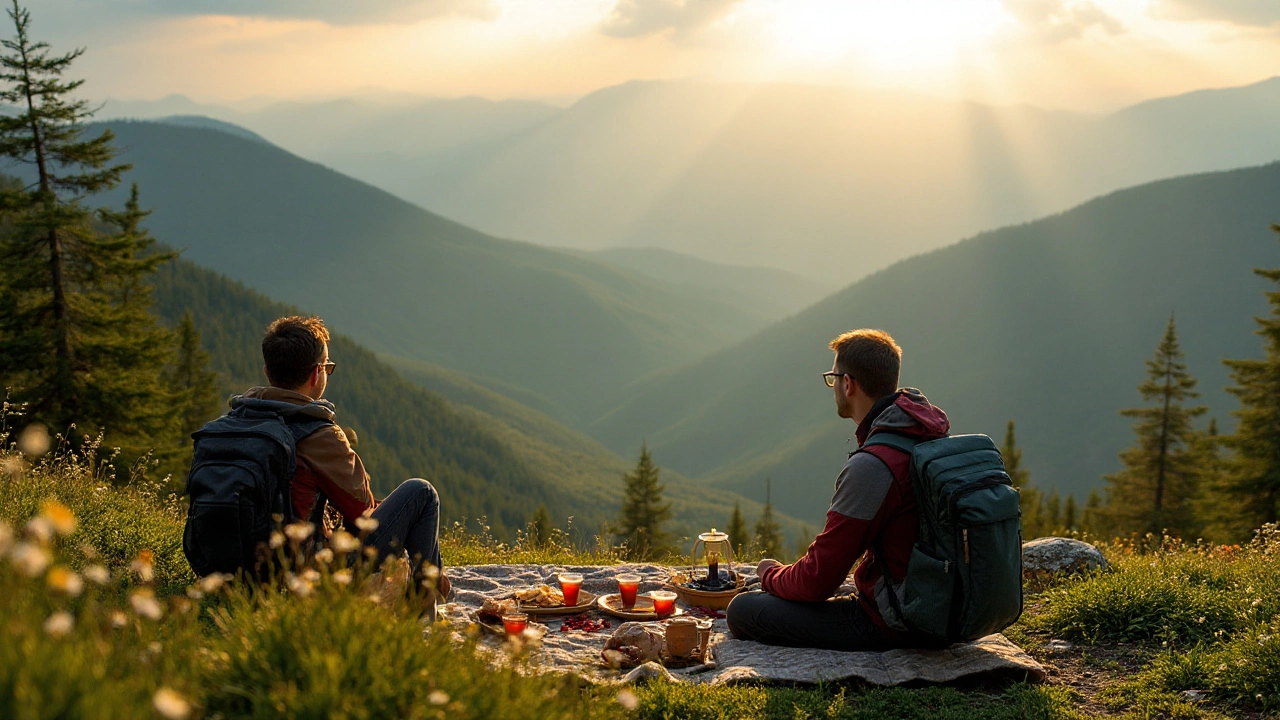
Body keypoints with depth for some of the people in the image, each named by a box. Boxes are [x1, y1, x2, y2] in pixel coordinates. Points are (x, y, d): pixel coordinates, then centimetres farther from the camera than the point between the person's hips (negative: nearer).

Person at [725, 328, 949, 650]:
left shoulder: (872, 465, -25)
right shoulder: (936, 437, 4)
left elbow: (817, 582, -19)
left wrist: (771, 575, 4)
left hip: (894, 628, -9)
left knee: (743, 611, -8)